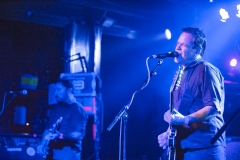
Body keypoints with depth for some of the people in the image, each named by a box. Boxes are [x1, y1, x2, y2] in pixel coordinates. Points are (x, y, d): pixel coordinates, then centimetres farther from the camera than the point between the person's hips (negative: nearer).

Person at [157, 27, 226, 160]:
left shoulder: (206, 70, -9)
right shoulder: (180, 73, 17)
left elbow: (214, 107, -18)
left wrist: (186, 119, -27)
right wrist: (168, 133, 8)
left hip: (204, 147, -8)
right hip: (182, 147, 8)